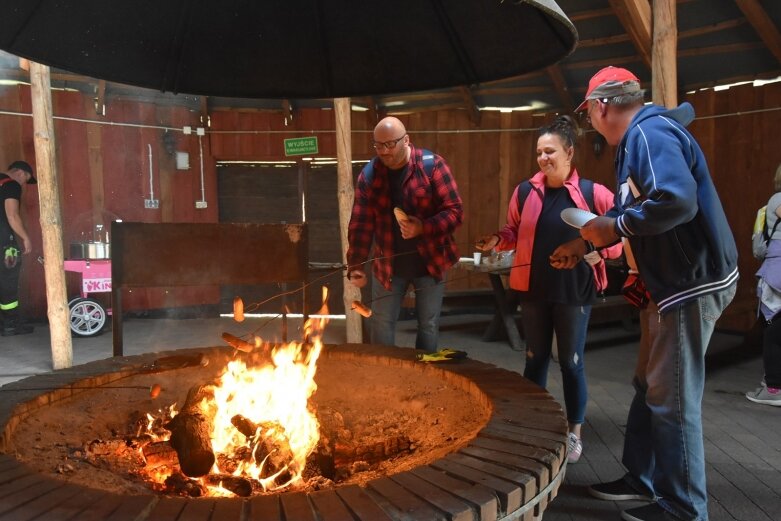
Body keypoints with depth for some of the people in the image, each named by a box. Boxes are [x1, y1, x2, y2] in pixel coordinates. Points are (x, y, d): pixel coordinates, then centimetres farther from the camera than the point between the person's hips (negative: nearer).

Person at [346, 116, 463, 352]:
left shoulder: (432, 165, -12)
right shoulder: (369, 174, -5)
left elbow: (455, 211, -13)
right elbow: (360, 224, -5)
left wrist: (423, 228, -28)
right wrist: (356, 266, -12)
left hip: (429, 263, -1)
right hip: (387, 266, 2)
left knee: (428, 327, 12)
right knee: (381, 327, 10)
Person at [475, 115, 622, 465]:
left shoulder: (593, 193, -6)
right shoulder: (525, 191, 2)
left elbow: (614, 241, -4)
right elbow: (515, 233, 10)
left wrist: (589, 253, -21)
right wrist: (496, 241, -10)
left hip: (574, 291, -2)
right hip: (533, 289, 3)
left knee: (571, 361, 8)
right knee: (535, 358, 13)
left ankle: (574, 433, 24)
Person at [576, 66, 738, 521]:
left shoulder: (651, 132, -18)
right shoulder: (638, 139, 15)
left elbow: (678, 200, -34)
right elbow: (638, 212, 19)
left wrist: (615, 227, -21)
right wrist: (587, 242, 15)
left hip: (692, 284, -11)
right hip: (670, 282, 11)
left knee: (673, 399, -1)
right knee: (649, 388, 18)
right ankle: (643, 479, 32)